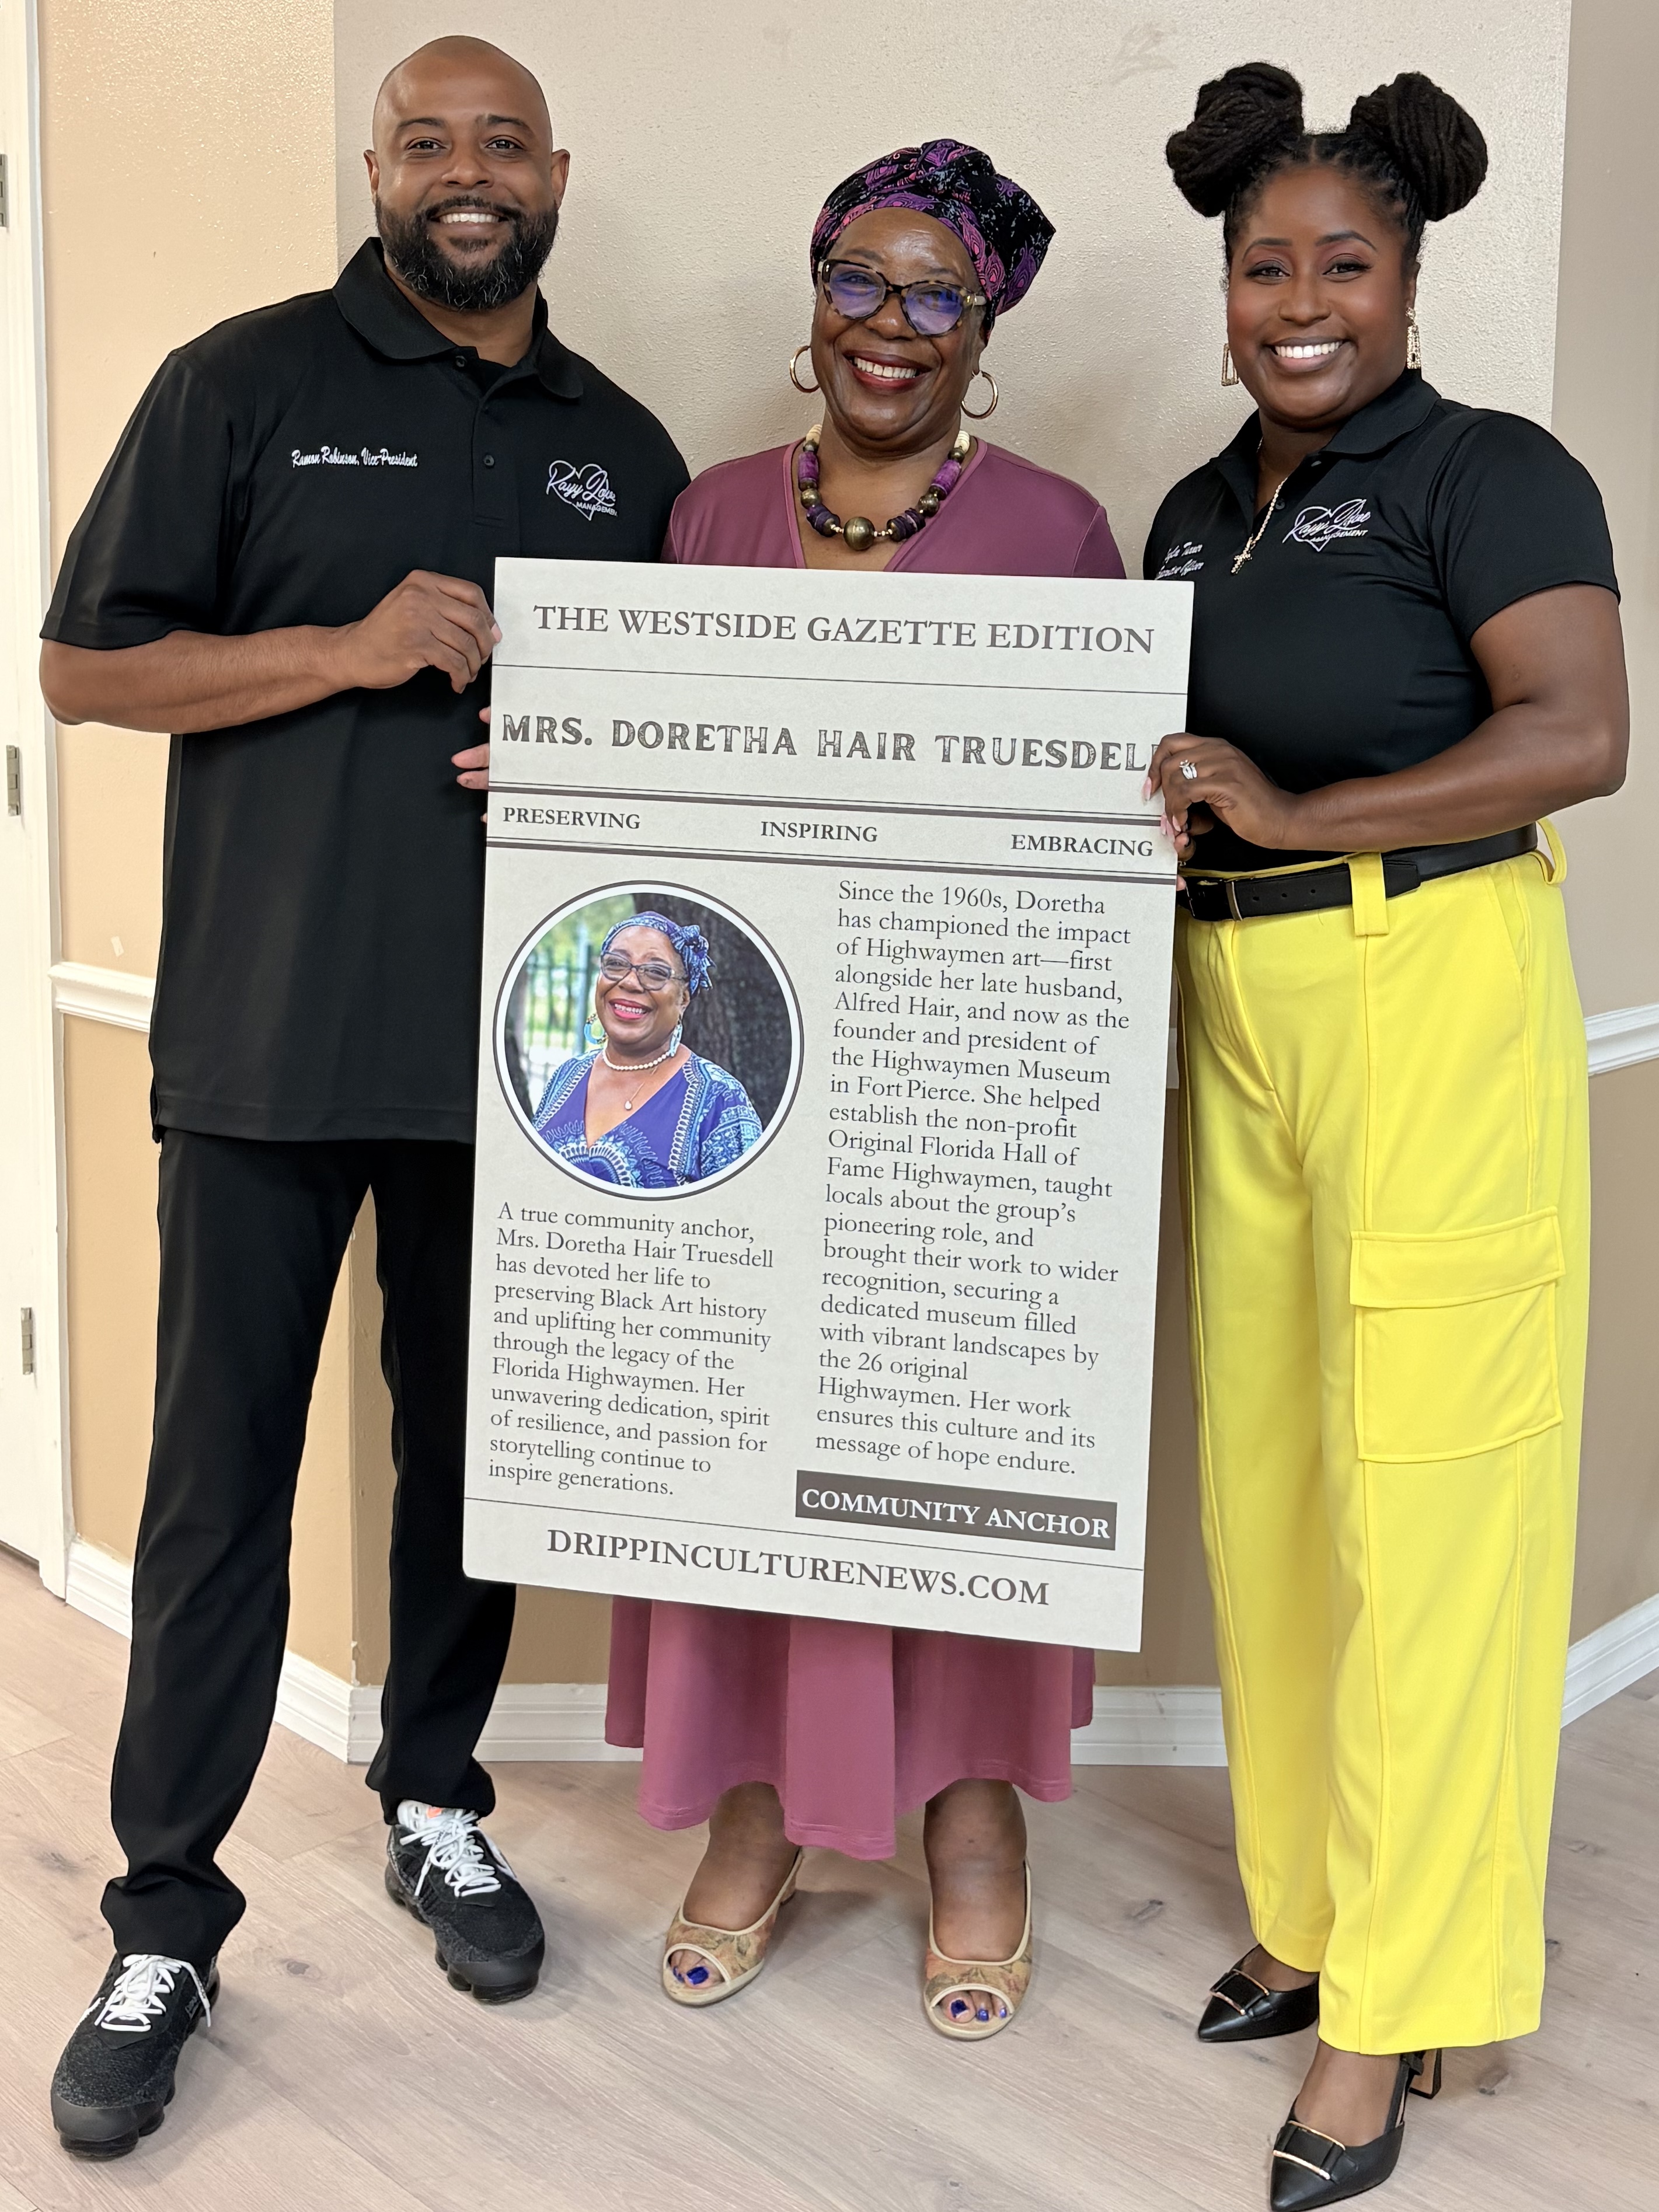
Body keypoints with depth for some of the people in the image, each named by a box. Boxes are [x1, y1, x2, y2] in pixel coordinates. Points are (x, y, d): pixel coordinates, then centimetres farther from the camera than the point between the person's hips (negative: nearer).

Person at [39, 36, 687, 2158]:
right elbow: (83, 666, -1)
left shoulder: (624, 452, 13)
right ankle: (164, 1923, 15)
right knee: (219, 1482, 2)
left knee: (475, 1450, 14)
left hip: (512, 1043, 4)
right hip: (268, 1032, -3)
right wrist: (353, 648, -14)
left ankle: (436, 1804, 34)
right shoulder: (247, 384, 2)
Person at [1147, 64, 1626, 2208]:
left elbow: (1579, 735, -16)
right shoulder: (1195, 511, 18)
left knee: (1418, 1488, -3)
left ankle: (1386, 2011, 8)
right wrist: (1143, 800, -3)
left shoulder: (1488, 472, -3)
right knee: (1263, 1476, 10)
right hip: (1235, 1010, 7)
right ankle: (1309, 1908, 27)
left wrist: (1295, 812, -18)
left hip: (1433, 999, -7)